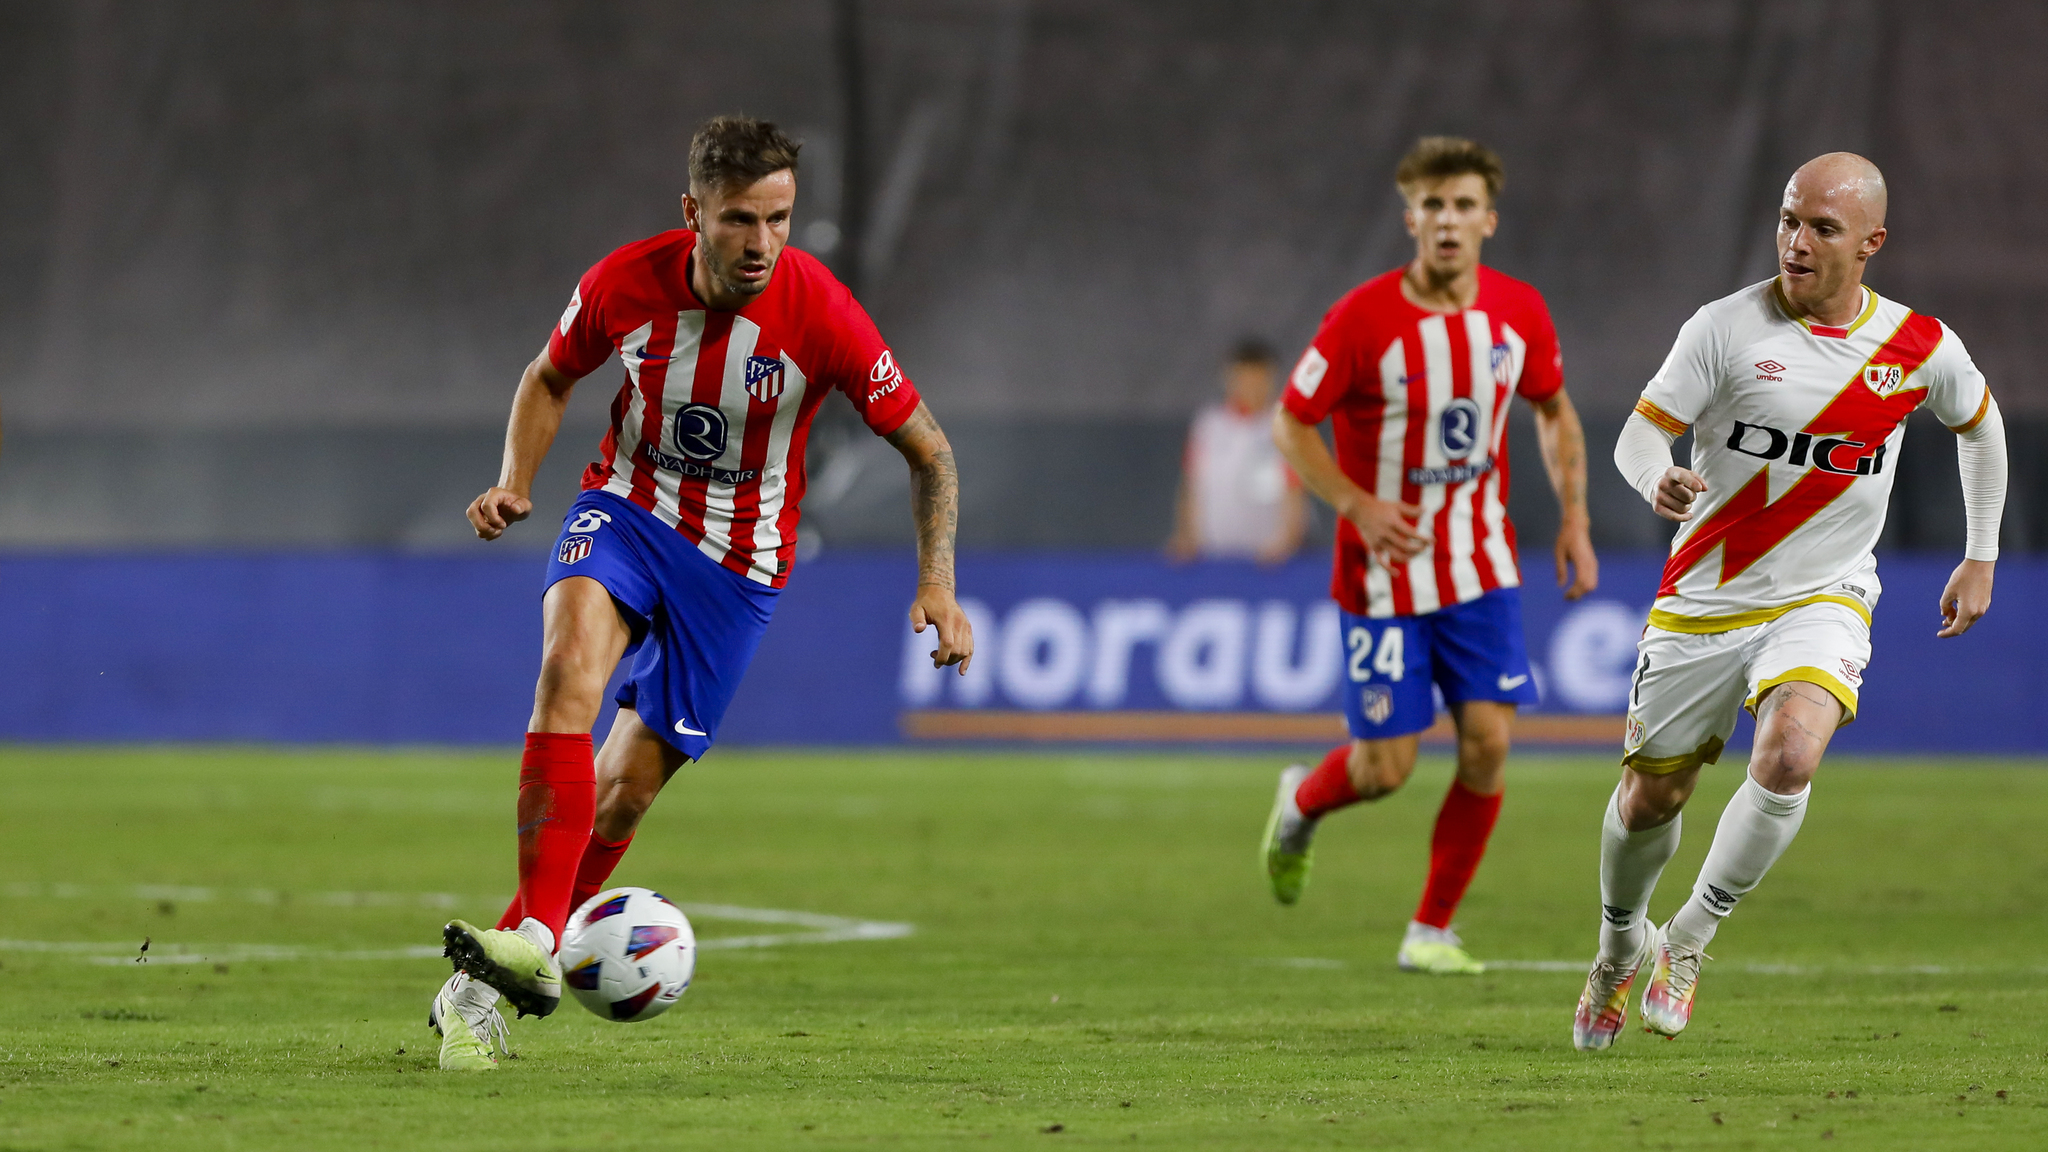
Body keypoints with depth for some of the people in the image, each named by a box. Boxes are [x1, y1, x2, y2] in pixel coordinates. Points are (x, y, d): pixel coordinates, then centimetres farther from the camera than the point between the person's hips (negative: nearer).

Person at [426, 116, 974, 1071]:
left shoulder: (821, 316, -21)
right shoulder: (625, 283, -15)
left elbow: (926, 449, -8)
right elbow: (550, 379, 7)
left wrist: (937, 583, -19)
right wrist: (514, 483, -9)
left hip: (738, 559, 0)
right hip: (626, 510, 0)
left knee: (624, 793, -1)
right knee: (570, 662, -31)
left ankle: (480, 988, 14)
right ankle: (534, 944, -37)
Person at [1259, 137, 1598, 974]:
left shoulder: (1518, 314, -3)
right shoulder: (1363, 318, -16)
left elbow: (1554, 411, 16)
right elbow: (1291, 425, -7)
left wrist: (1574, 516, 6)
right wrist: (1360, 506, -20)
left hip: (1481, 569, 3)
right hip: (1384, 574, -3)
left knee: (1487, 743, -8)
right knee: (1385, 768, -3)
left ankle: (1432, 931, 7)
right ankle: (1301, 804, 34)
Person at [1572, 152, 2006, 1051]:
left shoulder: (1921, 350, -4)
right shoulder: (1728, 329, -12)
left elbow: (1979, 423, 16)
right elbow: (1639, 433, -12)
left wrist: (1980, 559, 17)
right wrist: (1659, 482, -36)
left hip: (1822, 599, 0)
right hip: (1704, 601, 0)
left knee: (1789, 756, -28)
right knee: (1650, 798, 8)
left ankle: (1692, 938, -7)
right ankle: (1620, 944, 40)